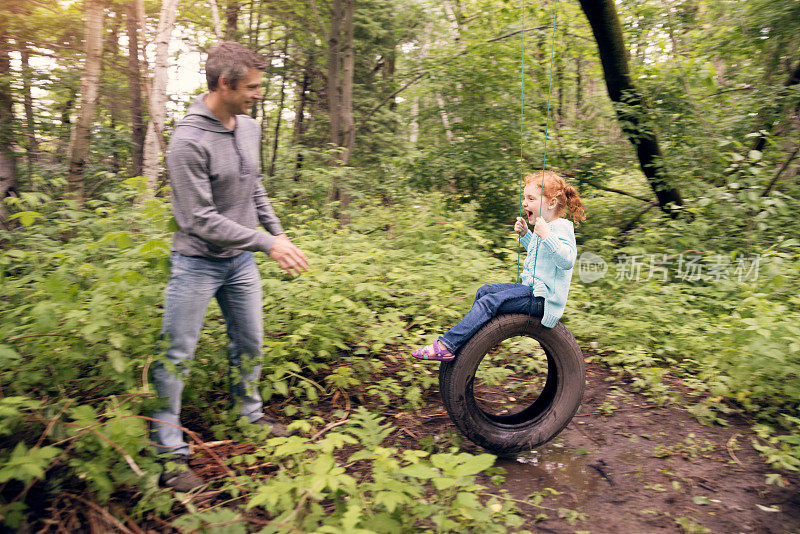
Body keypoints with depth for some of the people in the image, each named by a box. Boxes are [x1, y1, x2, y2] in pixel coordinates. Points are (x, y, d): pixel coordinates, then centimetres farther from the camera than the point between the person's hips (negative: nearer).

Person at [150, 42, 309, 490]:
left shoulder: (251, 129, 2)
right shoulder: (189, 141, -21)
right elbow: (201, 221, -22)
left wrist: (279, 232, 8)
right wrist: (269, 244, -20)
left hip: (241, 260, 7)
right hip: (197, 263, -6)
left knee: (250, 343, 16)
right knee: (178, 355, 4)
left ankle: (252, 414, 38)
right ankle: (171, 450, 18)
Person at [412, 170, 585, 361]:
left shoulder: (561, 228, -15)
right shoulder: (545, 227, 15)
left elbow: (567, 260, -31)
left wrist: (546, 236, -38)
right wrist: (525, 234, 21)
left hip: (542, 299, -11)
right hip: (532, 288, 11)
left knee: (490, 302, -21)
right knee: (484, 291, 8)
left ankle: (446, 347, -20)